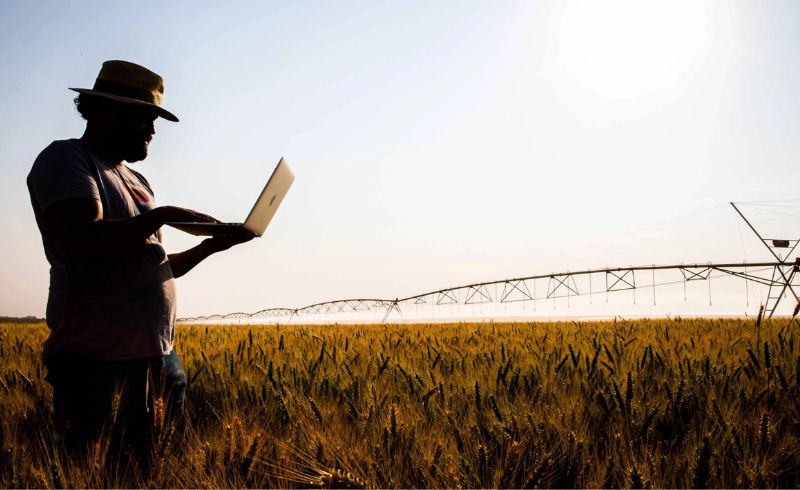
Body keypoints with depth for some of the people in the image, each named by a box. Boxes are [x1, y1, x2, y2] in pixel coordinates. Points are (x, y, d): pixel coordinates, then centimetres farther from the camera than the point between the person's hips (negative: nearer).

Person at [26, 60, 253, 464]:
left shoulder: (135, 180, 20)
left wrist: (212, 245, 11)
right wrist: (163, 215, -15)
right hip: (96, 362, -8)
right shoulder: (64, 158, -4)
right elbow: (80, 241, -22)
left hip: (159, 356, 8)